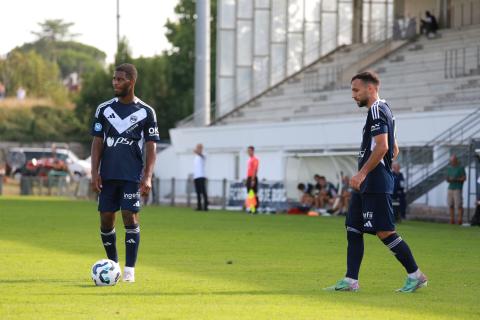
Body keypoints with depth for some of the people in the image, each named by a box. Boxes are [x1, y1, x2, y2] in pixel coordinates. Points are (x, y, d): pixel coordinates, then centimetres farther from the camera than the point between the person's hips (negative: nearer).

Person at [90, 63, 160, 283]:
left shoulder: (146, 112, 2)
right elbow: (97, 143, 8)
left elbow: (151, 147, 1)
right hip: (108, 175, 3)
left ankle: (130, 270, -4)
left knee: (130, 217, -9)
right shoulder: (104, 109, 8)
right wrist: (94, 172, -2)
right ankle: (113, 263, 20)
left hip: (132, 176, -3)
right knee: (106, 219, 2)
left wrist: (147, 177, -9)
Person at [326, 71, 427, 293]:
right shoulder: (382, 111, 20)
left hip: (375, 185, -11)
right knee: (353, 229, 7)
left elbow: (382, 147, -22)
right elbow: (394, 150, 25)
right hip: (367, 185, 11)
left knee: (384, 231, -9)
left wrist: (362, 173, -22)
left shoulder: (377, 111, -11)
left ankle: (415, 275, -2)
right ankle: (350, 281, 6)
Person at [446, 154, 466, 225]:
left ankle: (460, 220, -9)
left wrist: (455, 179, -16)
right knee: (450, 205, 2)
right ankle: (452, 220, 6)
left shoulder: (461, 168, -3)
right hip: (450, 188, 6)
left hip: (458, 188, -6)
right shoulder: (449, 168, 14)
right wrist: (448, 179, -6)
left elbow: (464, 178, -6)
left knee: (459, 205, -10)